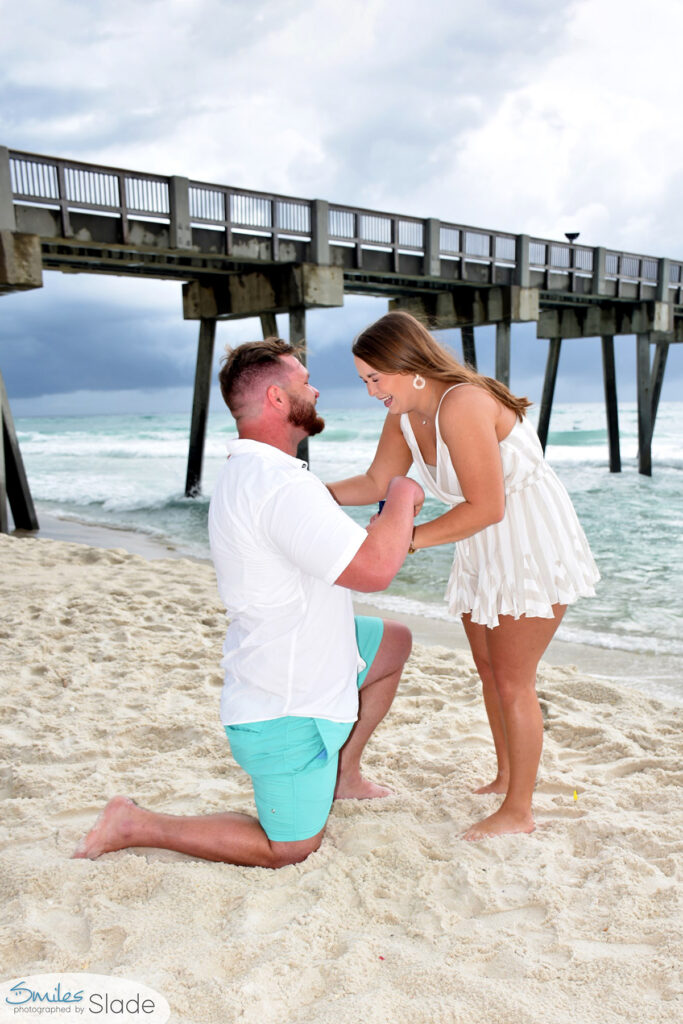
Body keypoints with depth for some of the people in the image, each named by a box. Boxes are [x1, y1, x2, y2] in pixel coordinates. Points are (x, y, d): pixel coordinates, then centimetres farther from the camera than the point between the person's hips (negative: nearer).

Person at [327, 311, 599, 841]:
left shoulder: (463, 404, -29)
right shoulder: (405, 415, -2)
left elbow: (485, 507, -30)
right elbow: (377, 483, 4)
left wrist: (407, 538, -27)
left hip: (534, 543, -9)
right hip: (485, 550, 9)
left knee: (513, 682, -1)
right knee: (489, 669, 18)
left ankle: (519, 811, 15)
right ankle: (506, 777, 38)